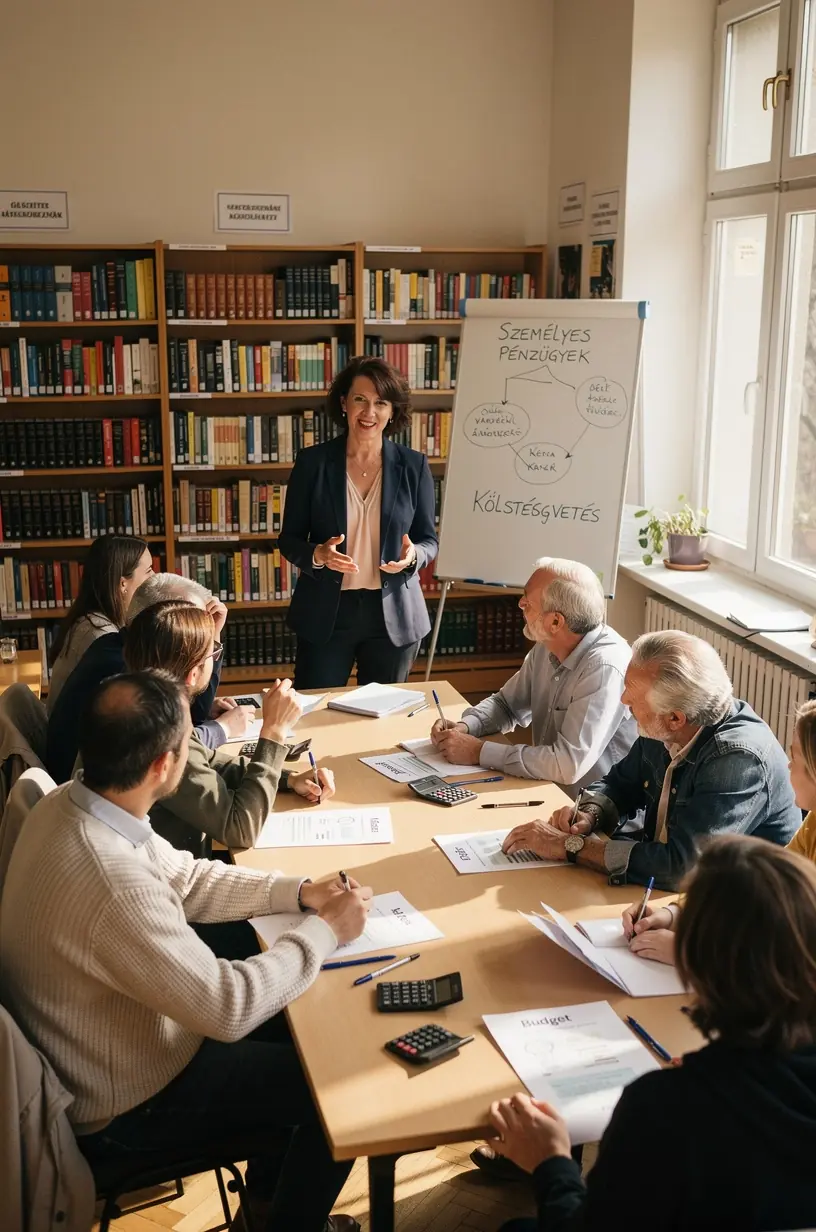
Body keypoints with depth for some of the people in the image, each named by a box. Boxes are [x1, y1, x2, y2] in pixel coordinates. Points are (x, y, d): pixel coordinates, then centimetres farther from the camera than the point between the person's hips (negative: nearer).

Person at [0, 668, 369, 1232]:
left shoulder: (67, 803, -10)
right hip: (123, 1106, -8)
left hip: (90, 1054, 8)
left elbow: (186, 878, 3)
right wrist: (324, 931, -17)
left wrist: (297, 892, -6)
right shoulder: (113, 882, -39)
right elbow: (228, 1009, -30)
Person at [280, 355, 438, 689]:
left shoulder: (413, 466, 1)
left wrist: (412, 555, -16)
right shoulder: (312, 462, -1)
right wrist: (318, 554, -18)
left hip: (393, 615, 1)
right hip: (326, 613, -1)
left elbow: (429, 541, 6)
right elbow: (289, 539, 2)